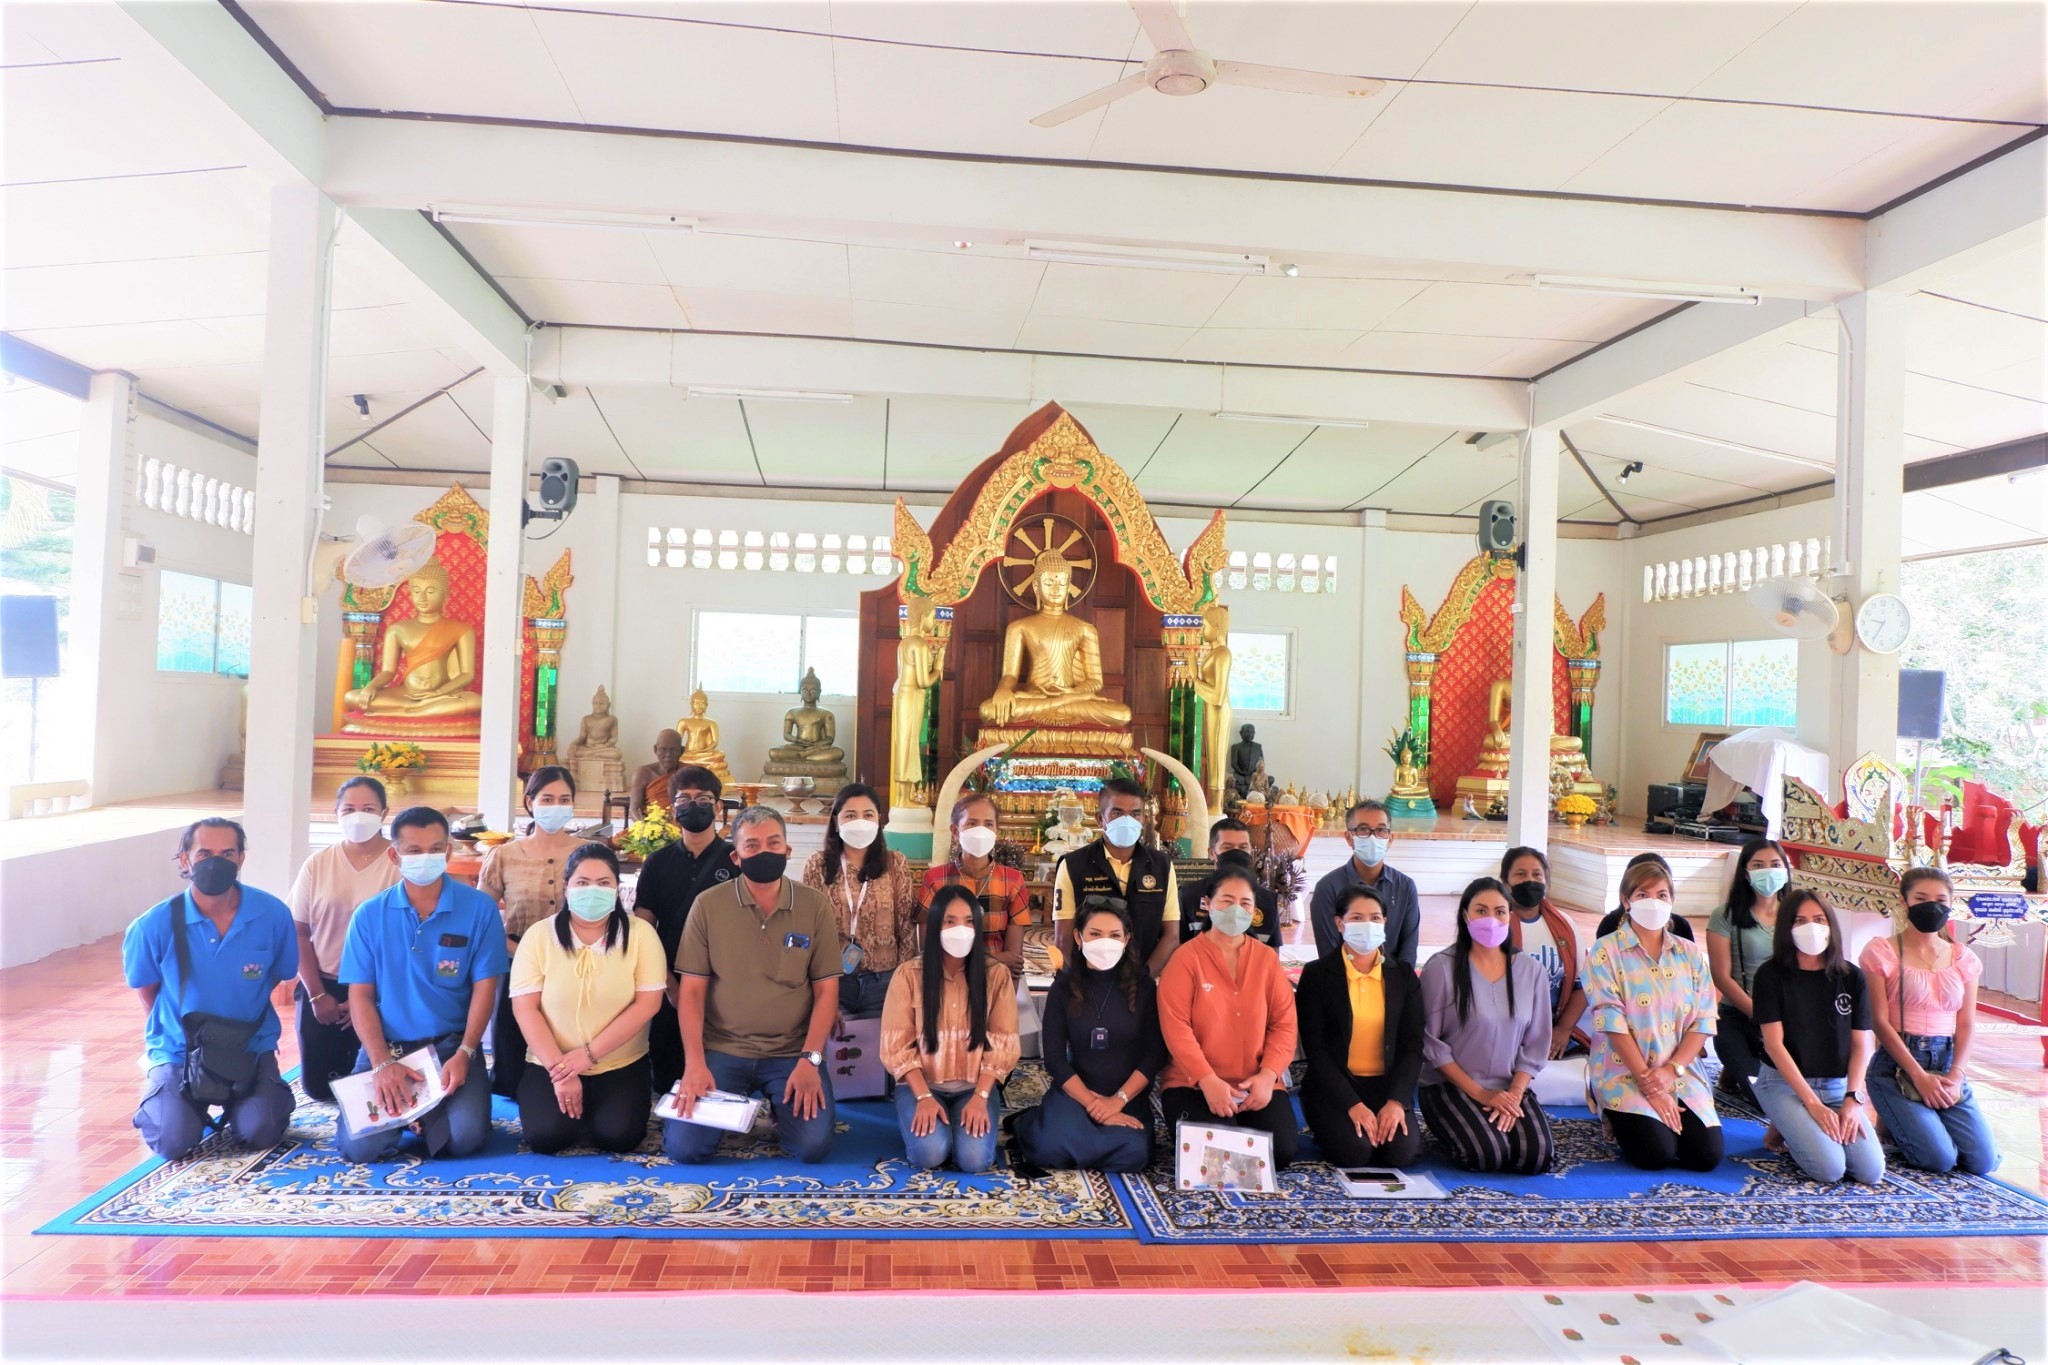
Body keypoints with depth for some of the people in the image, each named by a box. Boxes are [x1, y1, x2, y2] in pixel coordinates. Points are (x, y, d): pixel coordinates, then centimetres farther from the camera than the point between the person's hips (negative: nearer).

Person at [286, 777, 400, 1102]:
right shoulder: (318, 864, 0)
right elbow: (299, 933, 3)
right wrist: (317, 994, -4)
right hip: (323, 984, 3)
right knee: (318, 1085, 7)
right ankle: (346, 1054, 38)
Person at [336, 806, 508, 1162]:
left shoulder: (480, 909, -4)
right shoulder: (369, 916, 1)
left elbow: (484, 988, -3)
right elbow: (360, 995, 0)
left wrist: (464, 1054, -15)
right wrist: (383, 1063, -14)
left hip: (450, 1043, -1)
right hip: (386, 1045, 1)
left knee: (467, 1136, -21)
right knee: (360, 1146, -17)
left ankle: (426, 1114, 14)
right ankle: (400, 1108, 18)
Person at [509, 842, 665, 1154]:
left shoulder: (640, 933, -6)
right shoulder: (539, 935, -3)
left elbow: (647, 1003, -10)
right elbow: (525, 1007, -7)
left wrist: (588, 1054, -17)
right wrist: (559, 1068, -16)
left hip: (621, 1065, 0)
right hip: (549, 1064, 1)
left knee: (618, 1136, -20)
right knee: (545, 1136, -22)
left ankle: (593, 1108, 14)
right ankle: (571, 1099, 13)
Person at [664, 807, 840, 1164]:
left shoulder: (815, 905, -3)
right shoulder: (707, 905, -4)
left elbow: (826, 990, -2)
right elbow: (692, 990, -2)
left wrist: (810, 1059, -12)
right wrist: (694, 1062, -12)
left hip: (793, 1052, 0)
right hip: (722, 1050, 0)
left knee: (813, 1145, -16)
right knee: (684, 1147, -14)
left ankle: (778, 1107, 17)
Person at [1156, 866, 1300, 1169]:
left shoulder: (1268, 958, 7)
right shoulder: (1185, 958, -4)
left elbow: (1284, 1023, 3)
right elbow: (1176, 1027, -12)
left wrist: (1267, 1076, -12)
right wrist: (1208, 1081, -21)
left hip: (1258, 1085, 3)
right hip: (1193, 1084, -3)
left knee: (1283, 1149, -19)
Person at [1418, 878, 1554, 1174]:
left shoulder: (1532, 970, 3)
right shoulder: (1442, 967, -10)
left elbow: (1536, 1044, 5)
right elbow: (1430, 1042, -9)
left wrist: (1514, 1094, -9)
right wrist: (1480, 1094, -11)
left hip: (1510, 1089, 3)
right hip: (1449, 1086, -3)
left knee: (1536, 1156, -21)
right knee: (1487, 1155, -25)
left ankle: (1501, 1119, 11)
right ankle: (1452, 1132, 9)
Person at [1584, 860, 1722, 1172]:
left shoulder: (1690, 953, 9)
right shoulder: (1606, 951, -6)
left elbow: (1704, 1020, 2)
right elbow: (1612, 1022, -12)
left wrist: (1671, 1070, -12)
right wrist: (1648, 1084, -16)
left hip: (1681, 1074, 4)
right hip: (1624, 1073, -4)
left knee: (1707, 1155, -12)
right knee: (1656, 1153, -20)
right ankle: (1618, 1119, 12)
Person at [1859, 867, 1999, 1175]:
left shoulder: (1963, 959, 10)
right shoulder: (1881, 952, -5)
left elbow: (1966, 1024, 6)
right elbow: (1880, 1021, -8)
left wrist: (1955, 1075, -8)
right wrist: (1919, 1076, -13)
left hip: (1948, 1066, 5)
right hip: (1898, 1064, -5)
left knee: (1984, 1161, -7)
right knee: (1940, 1159, -16)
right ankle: (1892, 1126, 16)